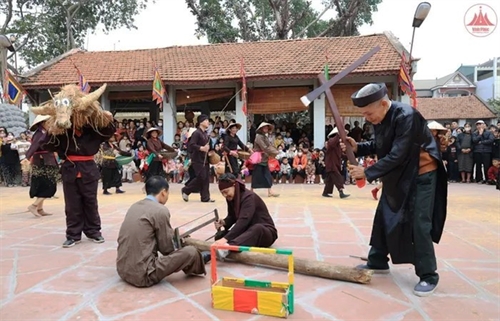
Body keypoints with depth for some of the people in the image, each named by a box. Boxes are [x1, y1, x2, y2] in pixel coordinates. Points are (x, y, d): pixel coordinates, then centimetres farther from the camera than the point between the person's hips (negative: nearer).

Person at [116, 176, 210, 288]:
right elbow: (167, 248, -6)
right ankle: (198, 260, 27)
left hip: (122, 270, 9)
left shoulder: (134, 206, 9)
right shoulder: (160, 210, -12)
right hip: (143, 275, -8)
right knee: (190, 252, -5)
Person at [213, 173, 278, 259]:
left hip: (265, 232, -8)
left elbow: (243, 220, -36)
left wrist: (225, 239, -46)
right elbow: (232, 217, 8)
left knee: (257, 228, -44)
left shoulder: (249, 197, -24)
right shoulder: (230, 198, -1)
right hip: (248, 231, 8)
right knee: (220, 235, -15)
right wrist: (224, 222, -15)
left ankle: (227, 247, -64)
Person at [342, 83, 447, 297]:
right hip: (397, 176, 8)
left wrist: (367, 173, -26)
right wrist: (357, 147, -9)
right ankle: (377, 262, 27)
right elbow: (379, 146, 8)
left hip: (421, 175, -8)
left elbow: (397, 156, -30)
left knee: (419, 225, -8)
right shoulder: (379, 119, -3)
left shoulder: (407, 116, -28)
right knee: (383, 218, 12)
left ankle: (428, 276, 7)